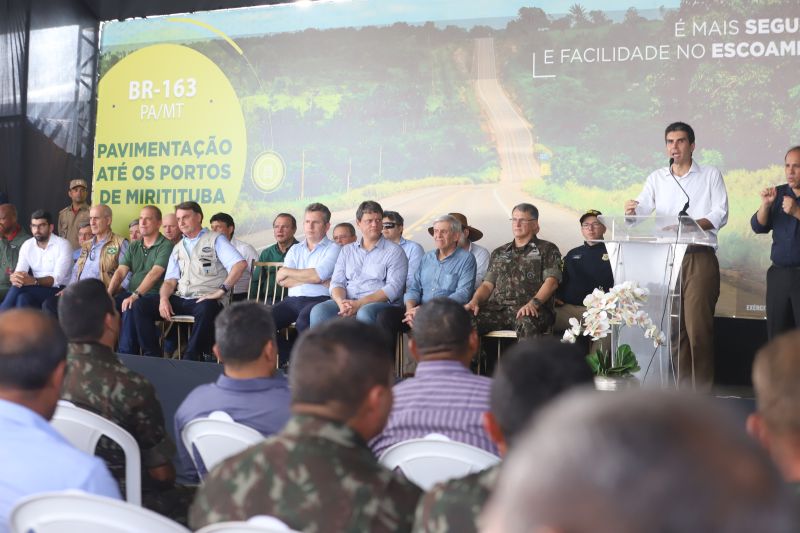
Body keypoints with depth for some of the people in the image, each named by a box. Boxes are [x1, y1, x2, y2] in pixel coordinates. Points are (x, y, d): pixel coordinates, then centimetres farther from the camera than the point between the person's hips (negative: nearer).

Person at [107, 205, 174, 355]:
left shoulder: (166, 246, -3)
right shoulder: (133, 246, 19)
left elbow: (154, 274, -16)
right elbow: (120, 272, 8)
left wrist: (135, 295, -27)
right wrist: (108, 293, -9)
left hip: (154, 295, -6)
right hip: (131, 294, 6)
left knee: (129, 308, -34)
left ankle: (126, 353, -25)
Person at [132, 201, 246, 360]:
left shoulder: (215, 239, 3)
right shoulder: (178, 248, 22)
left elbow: (240, 264, -12)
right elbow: (170, 281, 15)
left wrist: (221, 291, -19)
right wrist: (164, 299, -7)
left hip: (205, 300, -6)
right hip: (180, 299, 6)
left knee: (206, 310, -40)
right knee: (141, 306, -11)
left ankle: (189, 360, -29)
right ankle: (152, 356, -10)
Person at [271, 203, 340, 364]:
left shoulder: (333, 249, 7)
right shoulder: (295, 249, 23)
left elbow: (317, 275, -10)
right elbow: (282, 281, 7)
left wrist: (288, 272, 4)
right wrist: (315, 280, -2)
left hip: (319, 300, -5)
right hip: (293, 300, 5)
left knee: (303, 321, -37)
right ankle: (290, 360, -4)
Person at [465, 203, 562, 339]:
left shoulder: (547, 249, 13)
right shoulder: (499, 253, 27)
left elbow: (551, 281, -2)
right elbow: (487, 285, 22)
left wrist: (534, 303, -20)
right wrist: (475, 301, -1)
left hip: (530, 309, -4)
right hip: (497, 307, 4)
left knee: (527, 323, -41)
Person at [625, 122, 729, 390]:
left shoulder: (710, 175, 7)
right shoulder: (656, 178, 15)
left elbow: (720, 215, -2)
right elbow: (643, 208, 1)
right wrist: (632, 210, -23)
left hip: (700, 257, -3)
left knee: (698, 325, -9)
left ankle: (701, 390, -5)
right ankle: (680, 387, 10)